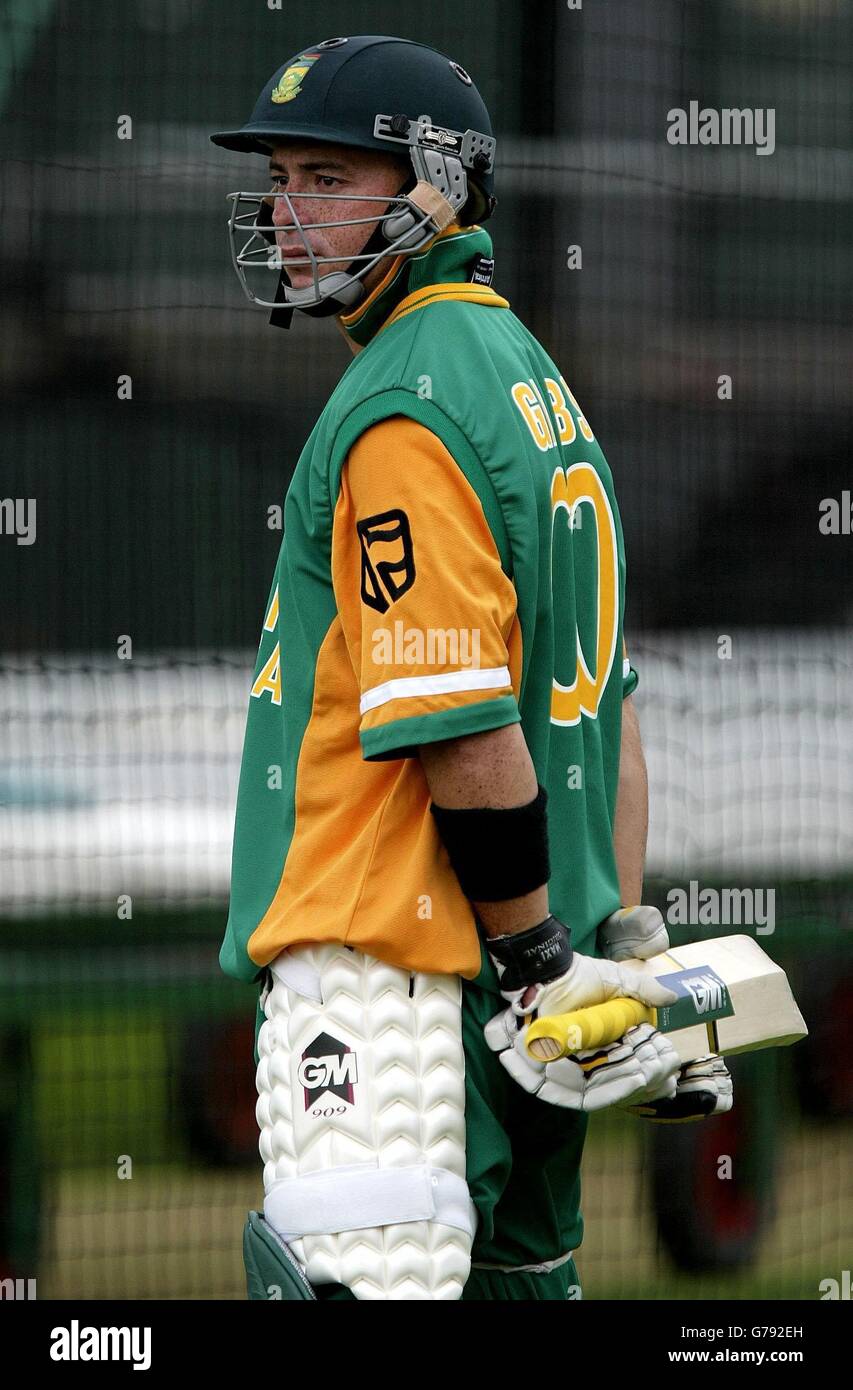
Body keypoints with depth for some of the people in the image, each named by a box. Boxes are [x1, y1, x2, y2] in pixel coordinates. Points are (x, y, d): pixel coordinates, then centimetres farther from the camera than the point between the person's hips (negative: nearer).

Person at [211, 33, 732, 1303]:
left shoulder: (403, 411, -15)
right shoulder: (532, 378, 16)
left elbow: (467, 732, -20)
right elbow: (606, 703, 18)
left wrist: (536, 960, -15)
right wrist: (626, 939, 18)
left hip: (390, 957, -10)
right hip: (515, 963, 10)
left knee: (362, 1279, -13)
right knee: (513, 1270, 15)